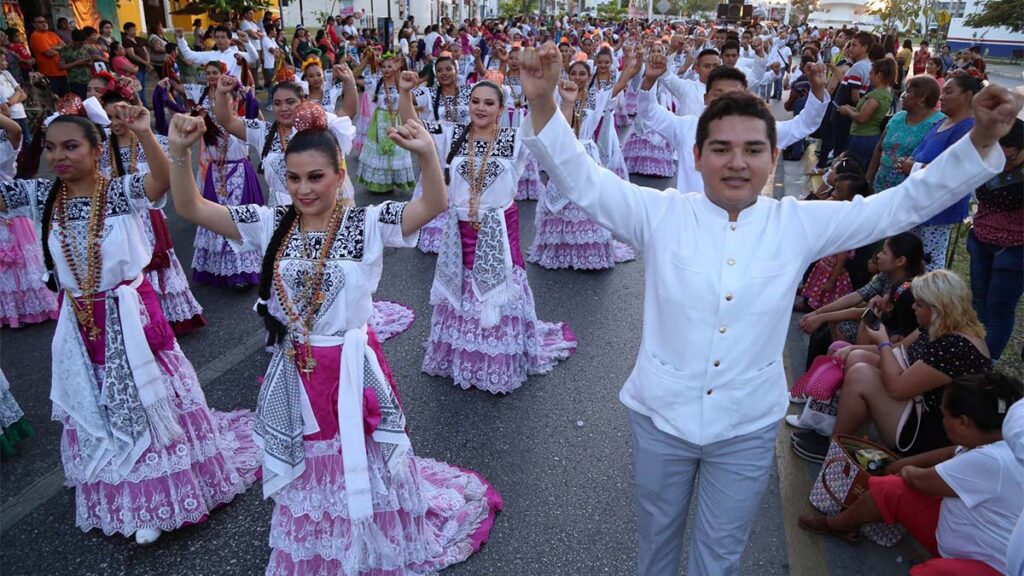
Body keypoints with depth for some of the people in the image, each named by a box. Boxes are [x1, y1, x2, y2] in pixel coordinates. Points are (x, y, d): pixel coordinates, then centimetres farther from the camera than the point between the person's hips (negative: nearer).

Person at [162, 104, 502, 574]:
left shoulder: (367, 224, -11)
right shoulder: (271, 225, -2)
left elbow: (433, 205, -24)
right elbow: (190, 208, -4)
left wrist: (427, 154, -42)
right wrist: (180, 152, -20)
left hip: (351, 369, -3)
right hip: (295, 374, 3)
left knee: (361, 465, 16)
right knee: (307, 469, 22)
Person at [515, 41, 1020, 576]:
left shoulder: (800, 224, -5)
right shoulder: (661, 214, -9)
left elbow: (906, 204, -1)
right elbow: (581, 179, -15)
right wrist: (543, 103, -30)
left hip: (748, 428, 1)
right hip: (660, 416, 0)